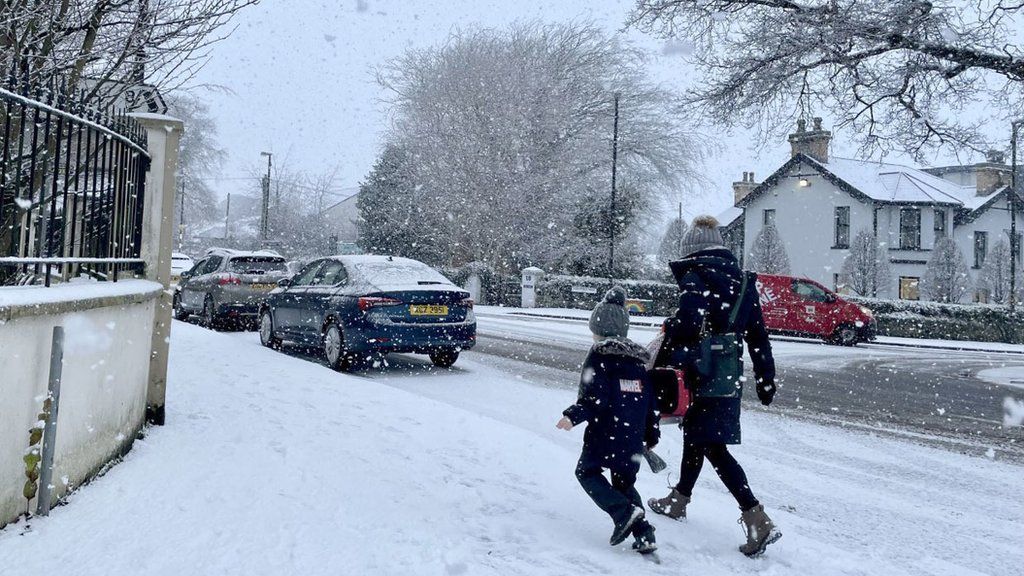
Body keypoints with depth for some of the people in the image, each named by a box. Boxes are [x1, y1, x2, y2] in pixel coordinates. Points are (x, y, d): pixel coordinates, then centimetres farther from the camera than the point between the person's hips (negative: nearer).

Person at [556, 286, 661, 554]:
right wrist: (651, 435, 22)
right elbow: (650, 401, 14)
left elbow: (596, 398, -19)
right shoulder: (637, 361, 11)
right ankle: (644, 535, 9)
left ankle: (624, 511, -6)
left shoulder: (599, 357, -8)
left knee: (587, 471, 13)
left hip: (606, 433, -6)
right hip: (634, 439, 6)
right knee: (625, 482, 20)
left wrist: (573, 416, -19)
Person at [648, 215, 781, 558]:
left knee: (712, 447, -4)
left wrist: (660, 361, -13)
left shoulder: (695, 276, -10)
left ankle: (758, 522, -10)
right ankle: (678, 500, 36)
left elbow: (685, 324, -23)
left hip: (704, 372, -8)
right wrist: (766, 379, 18)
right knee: (695, 434, 21)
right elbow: (758, 335, 13)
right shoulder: (742, 280, 12)